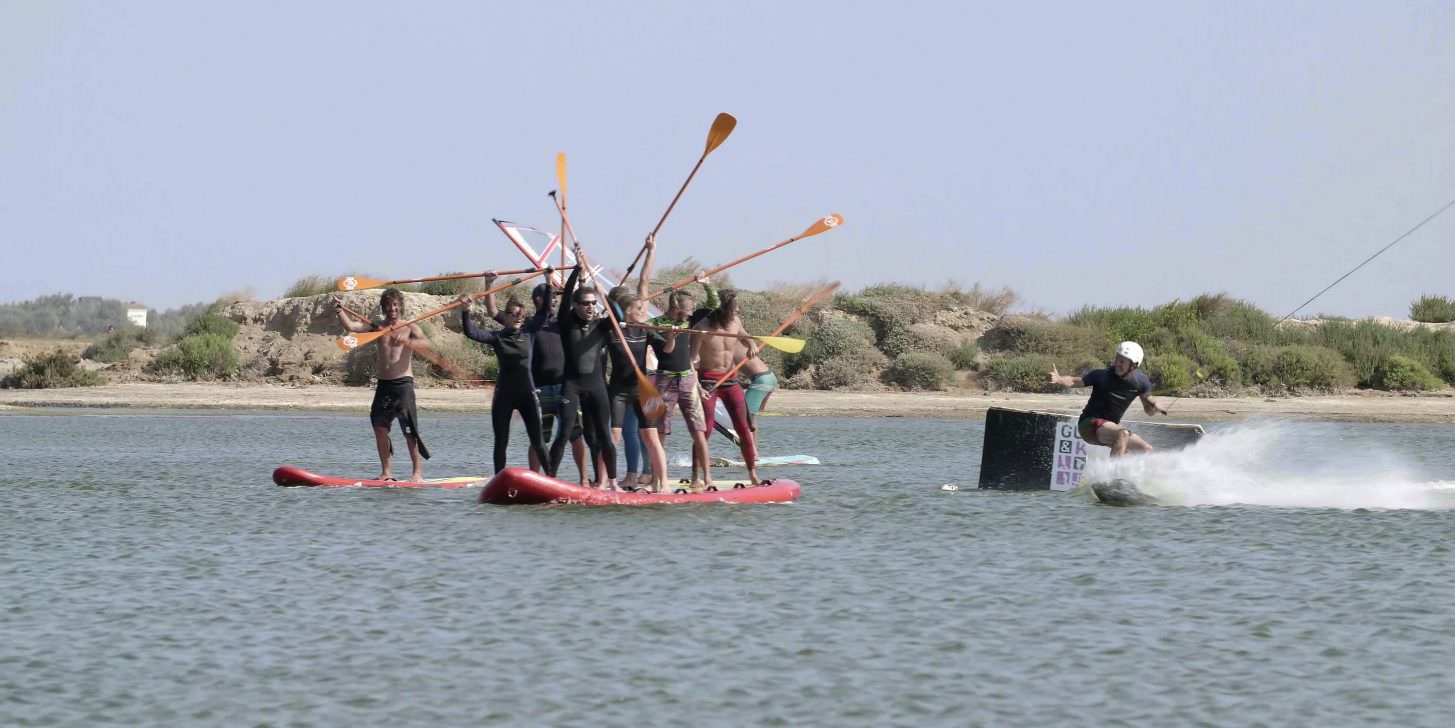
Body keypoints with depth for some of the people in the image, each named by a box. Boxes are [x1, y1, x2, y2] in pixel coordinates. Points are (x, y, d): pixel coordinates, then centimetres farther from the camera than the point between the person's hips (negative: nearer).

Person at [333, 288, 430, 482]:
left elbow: (426, 343, -17)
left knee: (409, 429, -10)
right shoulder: (378, 327, 12)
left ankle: (417, 471, -5)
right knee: (380, 428, 1)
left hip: (403, 383, -5)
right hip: (383, 384, 5)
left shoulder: (409, 328, 2)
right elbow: (350, 326, 1)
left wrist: (408, 341, -35)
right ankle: (386, 472, 9)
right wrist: (339, 311, -15)